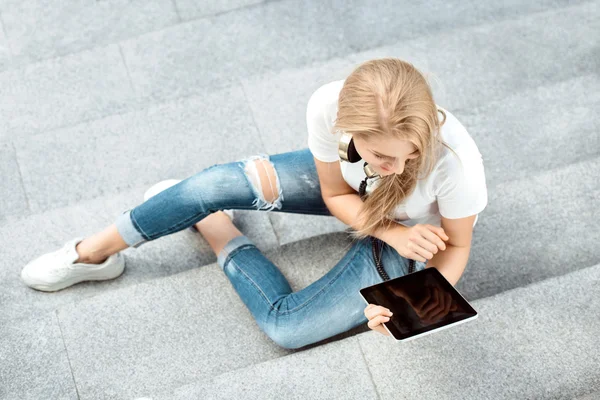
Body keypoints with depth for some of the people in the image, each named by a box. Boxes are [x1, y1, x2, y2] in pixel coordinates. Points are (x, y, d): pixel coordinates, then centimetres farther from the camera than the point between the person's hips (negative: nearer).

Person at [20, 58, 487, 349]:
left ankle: (209, 222, 10)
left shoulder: (456, 162, -42)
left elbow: (454, 247, -20)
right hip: (348, 188, 3)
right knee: (225, 182, -18)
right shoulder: (328, 108, -34)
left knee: (286, 326, -18)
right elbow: (334, 195, -14)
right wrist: (394, 231, -31)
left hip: (404, 245, -2)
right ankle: (96, 251, 8)